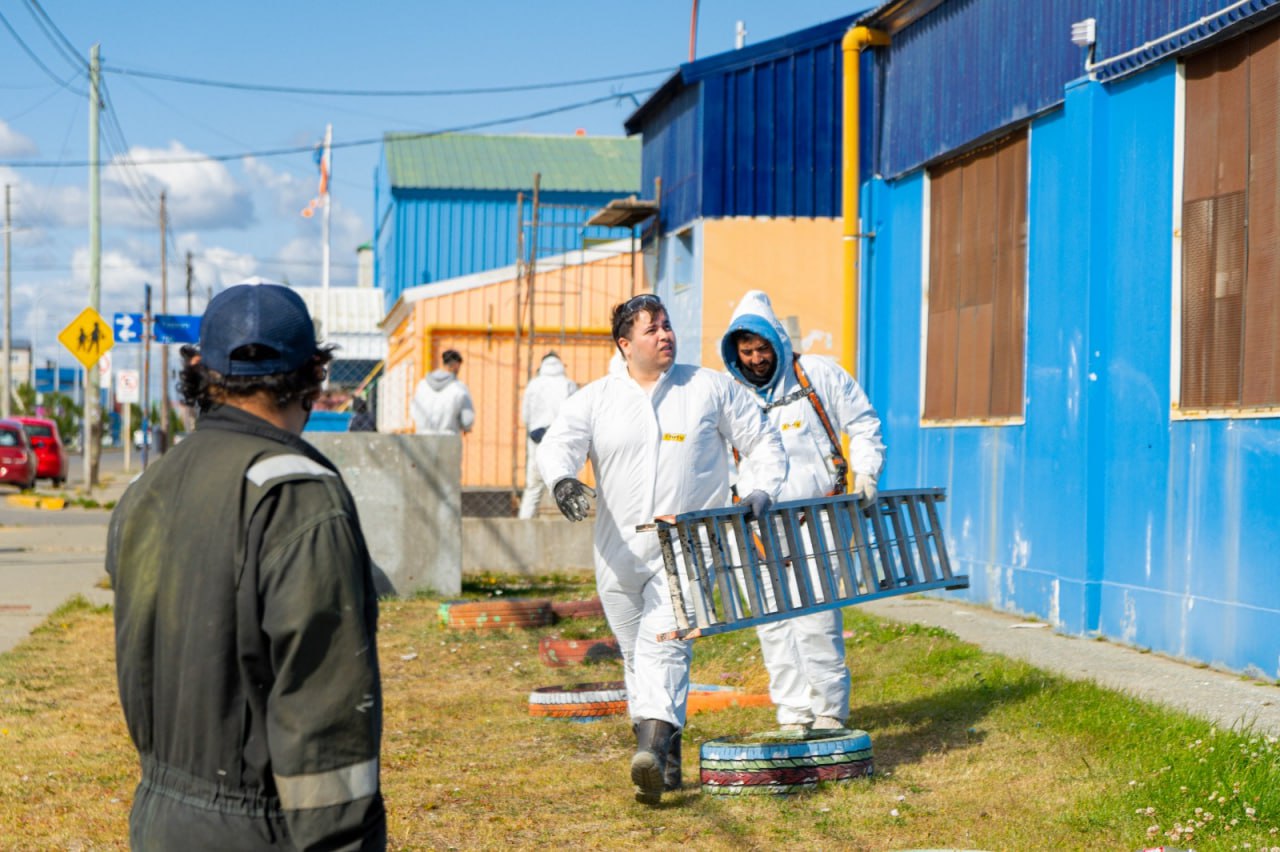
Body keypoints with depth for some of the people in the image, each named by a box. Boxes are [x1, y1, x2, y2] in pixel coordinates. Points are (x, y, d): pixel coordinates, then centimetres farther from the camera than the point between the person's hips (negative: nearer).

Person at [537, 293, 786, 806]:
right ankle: (668, 756, 26)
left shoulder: (710, 388, 5)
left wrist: (765, 491, -5)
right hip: (620, 553, 3)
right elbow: (557, 444, -8)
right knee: (637, 660, 11)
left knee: (663, 644, -22)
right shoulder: (596, 399, 4)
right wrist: (562, 479, -31)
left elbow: (764, 440, 11)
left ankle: (651, 753, -33)